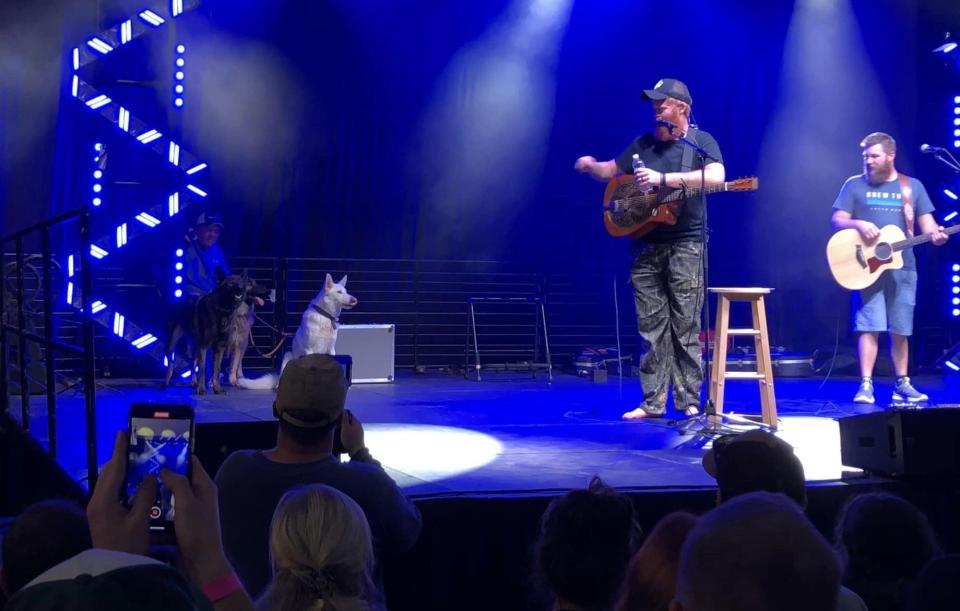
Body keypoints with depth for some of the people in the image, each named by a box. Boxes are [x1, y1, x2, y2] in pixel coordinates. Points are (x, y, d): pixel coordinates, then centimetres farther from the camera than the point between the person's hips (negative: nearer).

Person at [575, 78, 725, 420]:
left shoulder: (701, 141, -2)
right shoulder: (644, 143, 14)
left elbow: (716, 177, -21)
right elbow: (612, 171, 22)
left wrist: (663, 179, -25)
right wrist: (591, 166, -1)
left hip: (685, 246, -5)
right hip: (646, 245, 5)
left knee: (685, 327, -2)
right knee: (651, 327, 4)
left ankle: (689, 401, 4)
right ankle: (653, 402, 8)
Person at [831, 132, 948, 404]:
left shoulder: (912, 186, 10)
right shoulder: (854, 185, 5)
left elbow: (926, 220, 8)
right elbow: (838, 220, 0)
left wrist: (935, 234, -15)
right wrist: (858, 224, -20)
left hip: (902, 268, 2)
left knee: (900, 330, 7)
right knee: (869, 327, -10)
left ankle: (902, 384, 16)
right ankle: (866, 385, -9)